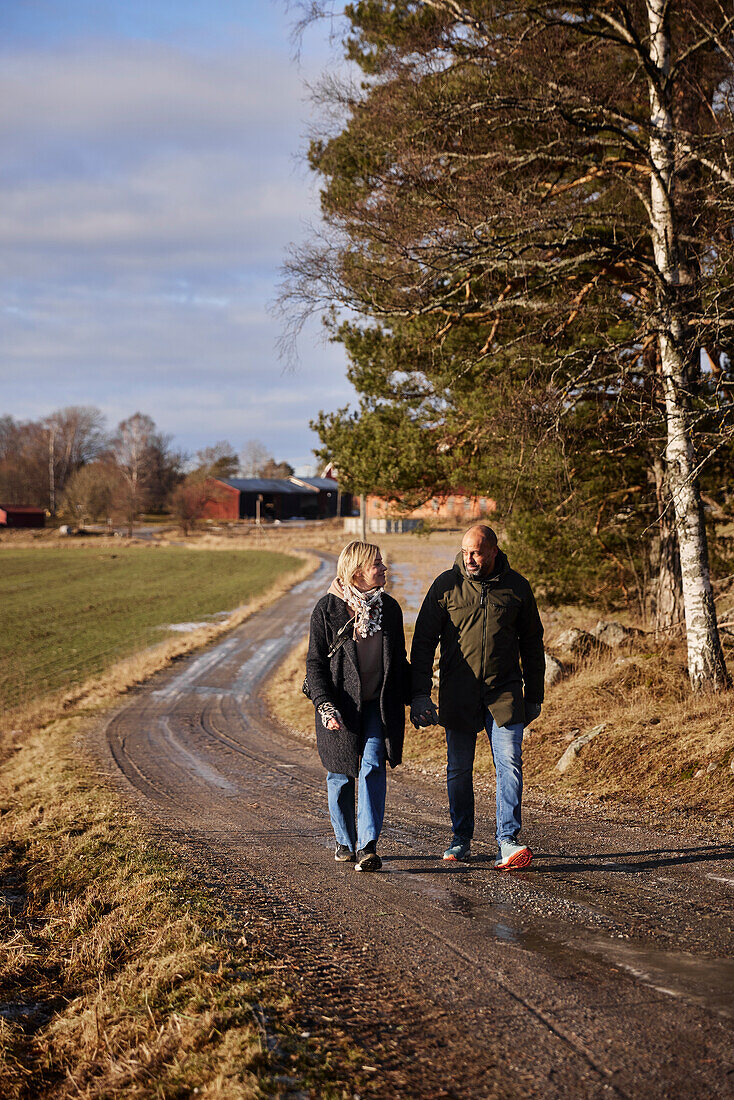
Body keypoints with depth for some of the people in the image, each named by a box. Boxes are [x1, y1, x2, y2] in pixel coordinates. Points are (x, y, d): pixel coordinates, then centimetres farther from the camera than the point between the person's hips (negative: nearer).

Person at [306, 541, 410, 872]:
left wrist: (413, 698, 13)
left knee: (372, 767, -13)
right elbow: (314, 662, -4)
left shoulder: (389, 607, 7)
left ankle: (368, 846, -16)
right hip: (341, 706, -2)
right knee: (341, 774, 8)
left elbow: (399, 659, 17)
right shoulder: (328, 608, -4)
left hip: (379, 707, 2)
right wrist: (324, 705, -14)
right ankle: (345, 842, 27)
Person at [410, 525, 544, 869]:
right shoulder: (446, 585, 0)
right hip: (458, 695, 0)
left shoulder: (516, 588, 3)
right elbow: (423, 640, 2)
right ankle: (461, 838, 22)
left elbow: (532, 644, 13)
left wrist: (534, 695, 12)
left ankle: (507, 841, -11)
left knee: (509, 764, -10)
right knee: (458, 770, 8)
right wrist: (419, 693, -4)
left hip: (505, 692, 0)